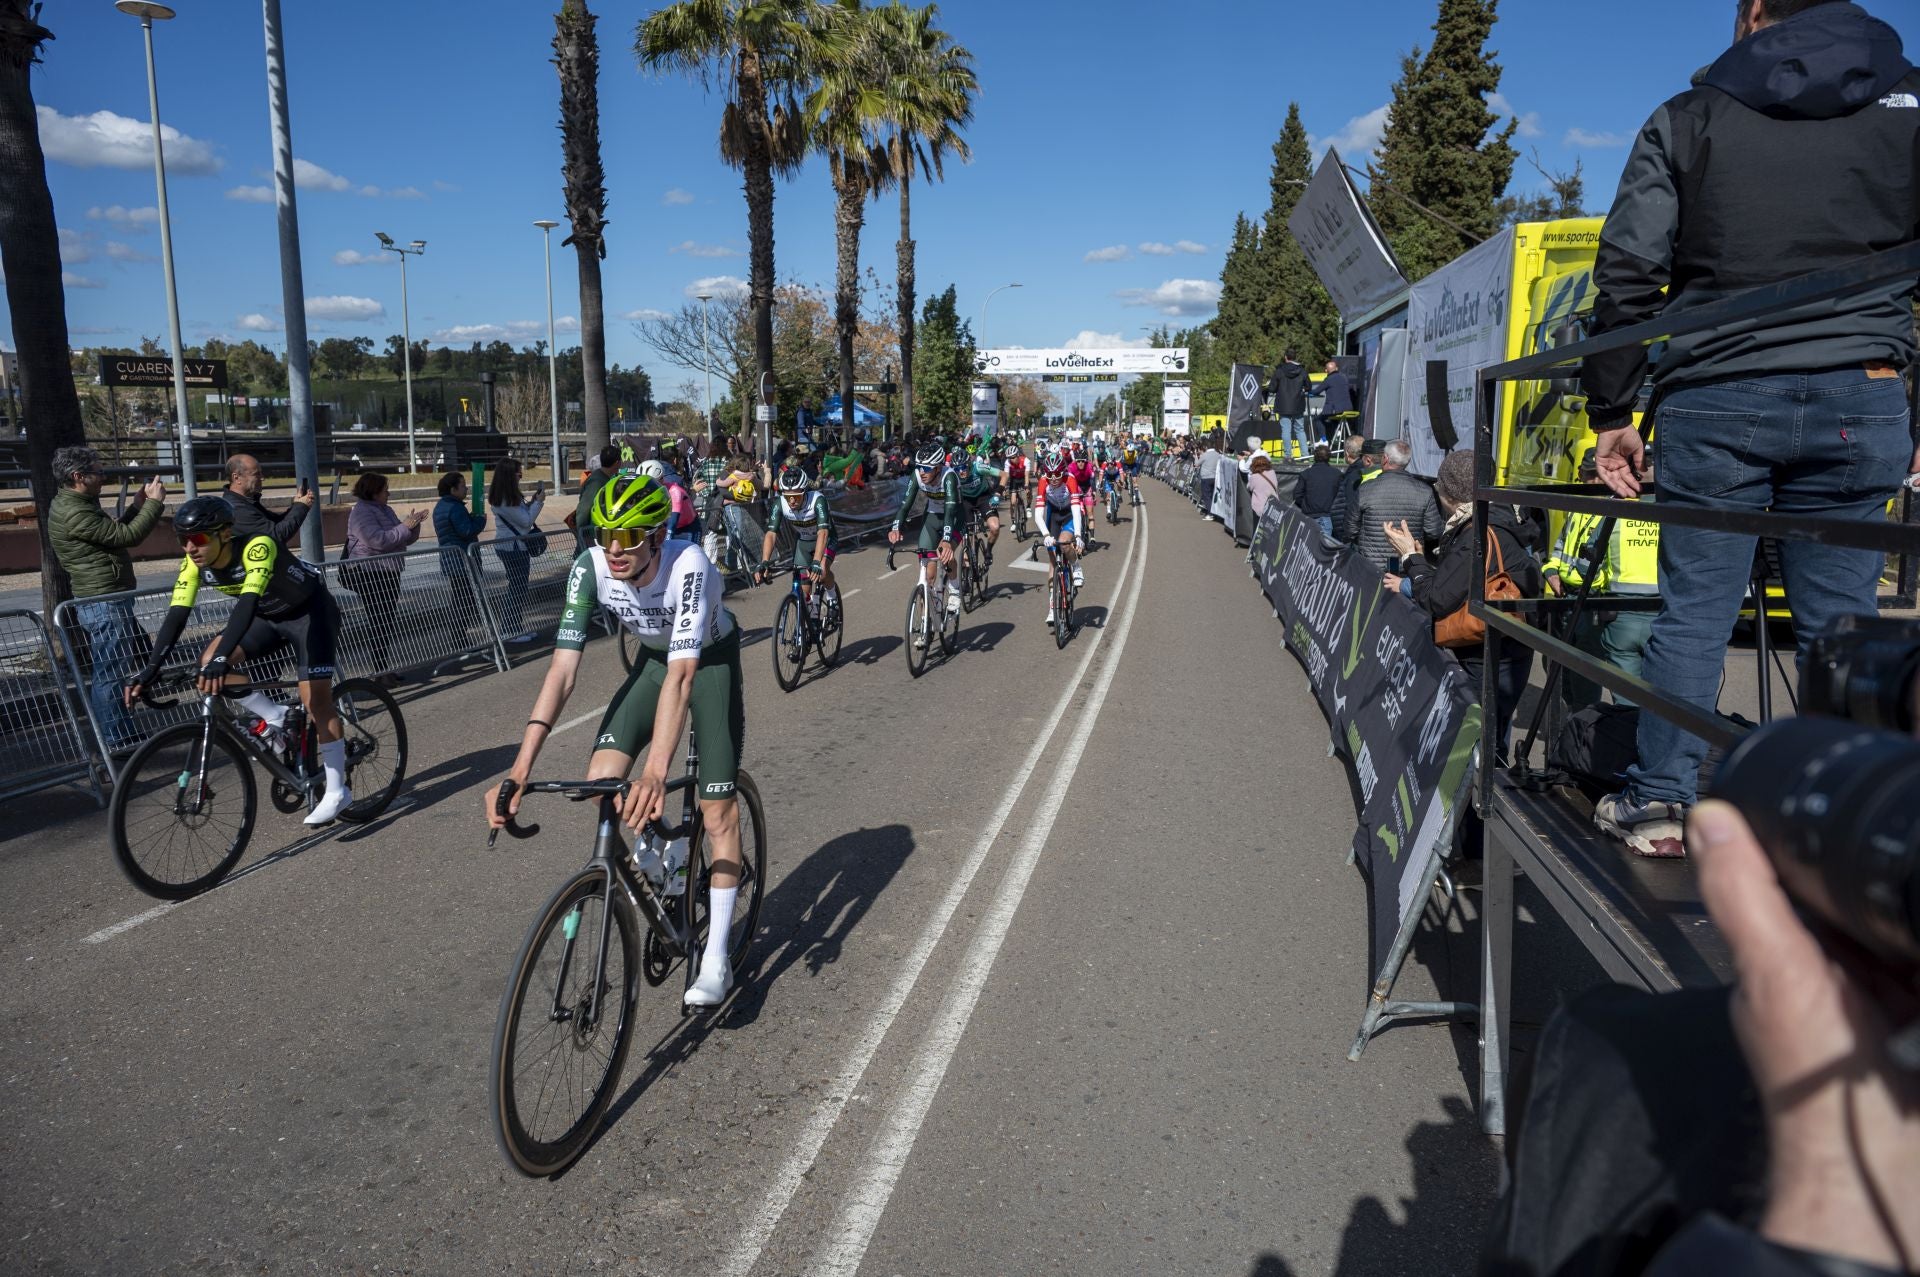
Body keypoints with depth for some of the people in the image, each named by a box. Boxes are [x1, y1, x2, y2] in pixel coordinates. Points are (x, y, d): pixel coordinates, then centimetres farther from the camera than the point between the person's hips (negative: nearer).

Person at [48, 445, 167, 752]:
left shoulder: (73, 505, 14)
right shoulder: (74, 513, -20)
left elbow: (114, 532, 20)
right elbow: (128, 536, -21)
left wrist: (138, 506, 10)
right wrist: (155, 502, -12)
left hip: (105, 601, 11)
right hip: (104, 603, -11)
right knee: (109, 672, -5)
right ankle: (117, 742, 1)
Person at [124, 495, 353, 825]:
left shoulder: (257, 548, -34)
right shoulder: (194, 563, -15)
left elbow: (248, 603, -45)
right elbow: (176, 615, -19)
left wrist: (223, 658, -56)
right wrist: (151, 669, -29)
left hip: (309, 612, -7)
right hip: (267, 616, 7)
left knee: (316, 700, -15)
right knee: (208, 664, -15)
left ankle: (337, 791, -7)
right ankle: (277, 718, 4)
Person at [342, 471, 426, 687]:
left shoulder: (385, 510, 17)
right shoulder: (361, 513, -11)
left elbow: (405, 540, 19)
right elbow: (378, 540, -24)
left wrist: (413, 524, 0)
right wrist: (404, 526, -18)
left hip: (388, 572, 9)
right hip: (370, 574, -9)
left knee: (389, 623, 11)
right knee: (379, 623, -8)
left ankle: (385, 668, 18)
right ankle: (381, 671, -5)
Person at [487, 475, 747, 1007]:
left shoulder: (689, 566, -37)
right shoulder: (590, 568, -26)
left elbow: (681, 675, -45)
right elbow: (562, 668, -29)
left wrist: (655, 773, -57)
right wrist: (520, 768, -39)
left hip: (710, 659, -4)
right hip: (653, 659, 4)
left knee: (717, 808, -11)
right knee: (600, 783, -14)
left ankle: (716, 959, 0)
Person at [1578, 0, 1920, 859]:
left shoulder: (1688, 119, 8)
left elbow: (1626, 277, 0)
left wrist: (1611, 413, 4)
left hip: (1713, 401, -1)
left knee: (1694, 606, 6)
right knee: (1839, 617, 7)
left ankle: (1661, 802, 10)